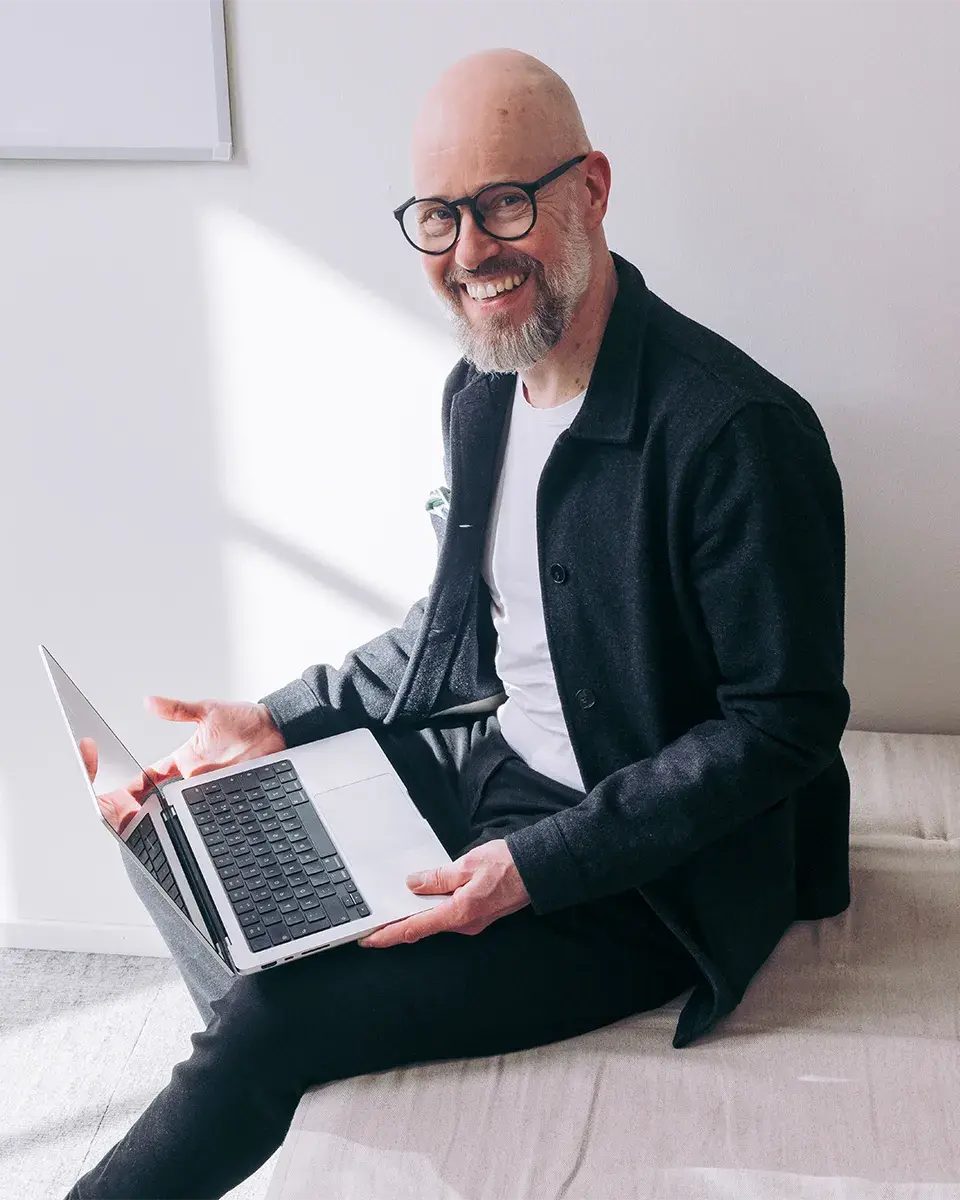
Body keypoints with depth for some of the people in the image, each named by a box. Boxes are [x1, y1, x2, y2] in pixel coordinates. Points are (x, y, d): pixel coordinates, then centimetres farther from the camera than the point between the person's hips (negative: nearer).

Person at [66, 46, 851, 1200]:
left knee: (268, 1024, -17)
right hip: (473, 761, 8)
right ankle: (281, 1093, 25)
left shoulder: (737, 432, -24)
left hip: (637, 877, -8)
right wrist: (280, 719, 4)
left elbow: (787, 722, -21)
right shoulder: (479, 389, 3)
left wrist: (537, 865, -25)